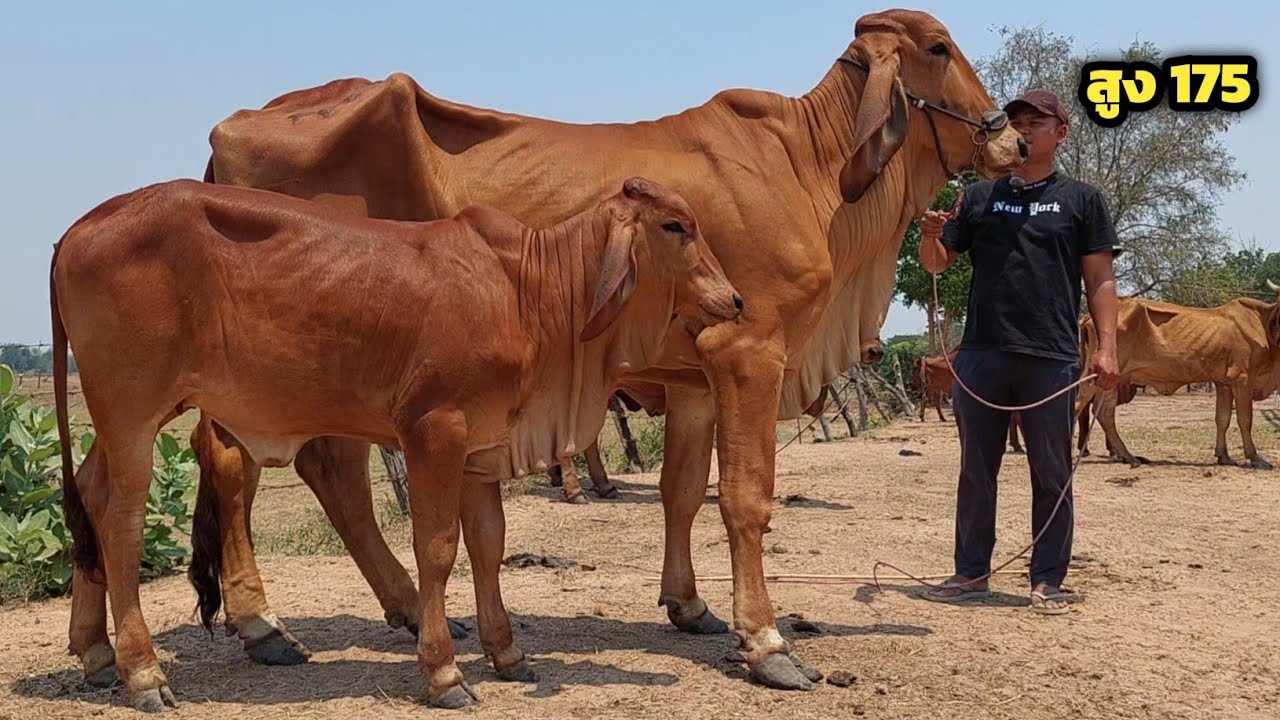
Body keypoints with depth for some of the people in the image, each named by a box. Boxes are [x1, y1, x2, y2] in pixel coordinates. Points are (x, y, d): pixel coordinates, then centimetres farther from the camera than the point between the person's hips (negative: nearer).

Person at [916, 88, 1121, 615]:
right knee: (976, 469, 9)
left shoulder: (1081, 199, 8)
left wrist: (1106, 346, -6)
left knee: (1051, 474, 3)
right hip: (980, 354, 3)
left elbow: (1100, 280, 4)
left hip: (1051, 357, -2)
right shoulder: (980, 196, 14)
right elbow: (937, 263, 13)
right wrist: (929, 235, -9)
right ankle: (971, 572, 19)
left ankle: (1047, 581, 11)